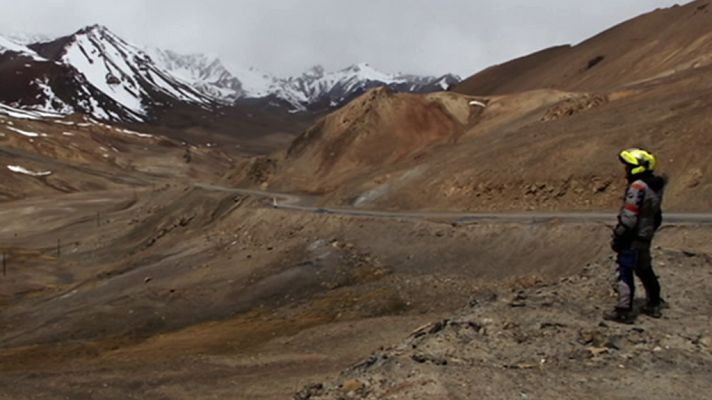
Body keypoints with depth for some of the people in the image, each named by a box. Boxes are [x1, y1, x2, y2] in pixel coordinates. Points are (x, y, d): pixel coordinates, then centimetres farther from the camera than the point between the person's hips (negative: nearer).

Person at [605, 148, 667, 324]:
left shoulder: (637, 187, -21)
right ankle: (654, 305, 32)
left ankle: (624, 311, -2)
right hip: (645, 237, 10)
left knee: (624, 272, -4)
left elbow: (628, 218, -23)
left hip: (633, 238, -10)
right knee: (645, 270, 21)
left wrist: (617, 238, -16)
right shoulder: (654, 186, 8)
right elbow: (656, 216, 16)